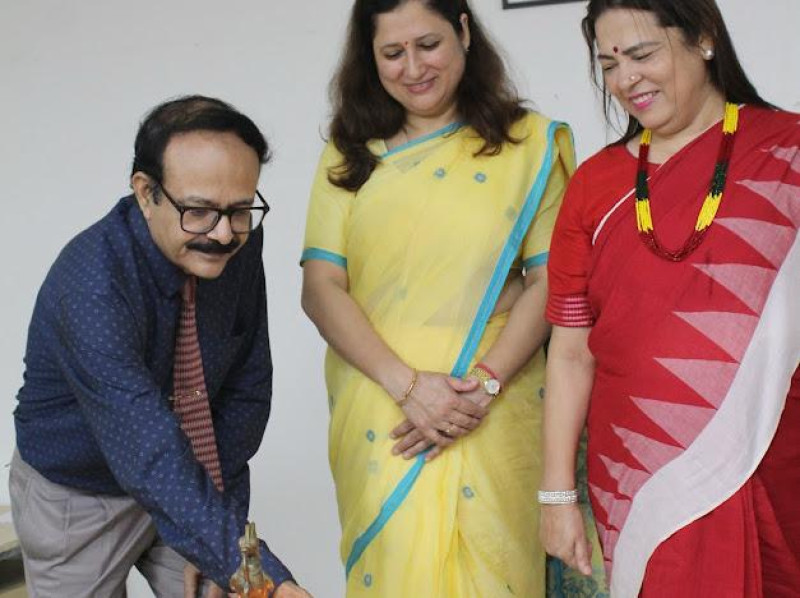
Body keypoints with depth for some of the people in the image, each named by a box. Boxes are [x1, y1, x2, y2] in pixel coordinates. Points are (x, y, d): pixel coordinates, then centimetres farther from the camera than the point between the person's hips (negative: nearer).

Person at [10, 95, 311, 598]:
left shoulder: (239, 243, -15)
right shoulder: (92, 286, -34)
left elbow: (248, 386, -5)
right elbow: (150, 459, -42)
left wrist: (219, 512, -12)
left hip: (190, 483, 5)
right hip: (79, 499, -4)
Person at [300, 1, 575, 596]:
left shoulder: (529, 143, 4)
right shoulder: (350, 154, 9)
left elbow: (548, 281, -1)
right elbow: (320, 288, 1)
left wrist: (482, 384, -14)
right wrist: (408, 384, -12)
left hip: (495, 407, -1)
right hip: (378, 403, 1)